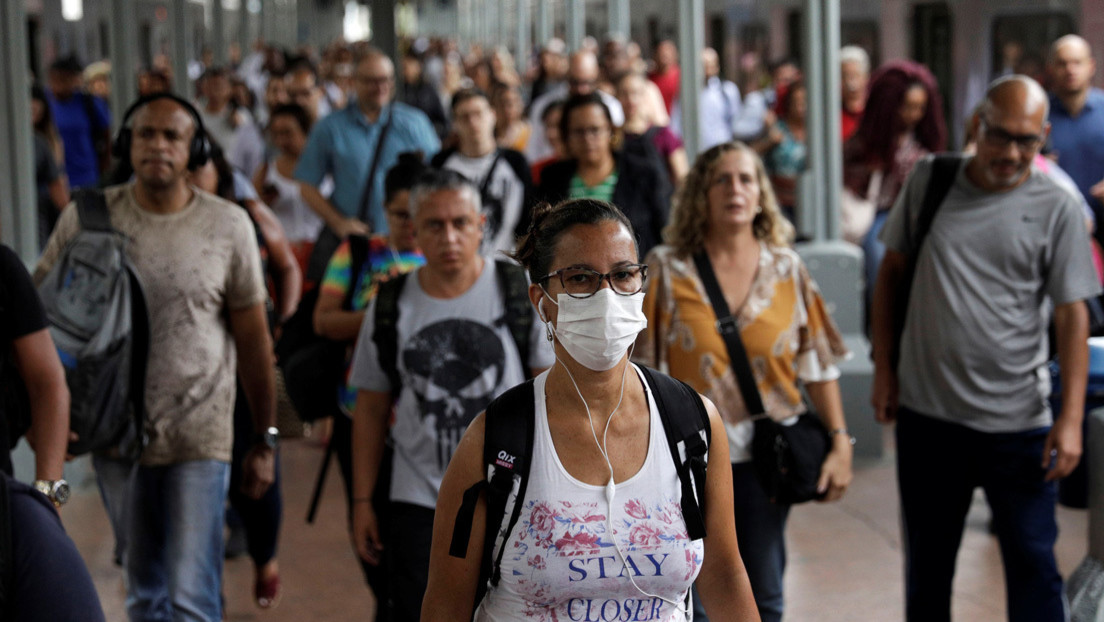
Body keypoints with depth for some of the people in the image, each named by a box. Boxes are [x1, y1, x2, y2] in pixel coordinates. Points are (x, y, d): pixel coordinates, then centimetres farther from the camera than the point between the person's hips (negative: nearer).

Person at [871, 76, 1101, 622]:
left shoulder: (1055, 208, -5)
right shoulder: (929, 181, 3)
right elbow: (892, 273, 11)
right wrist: (884, 368, 7)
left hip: (1018, 420, -2)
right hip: (926, 412, 3)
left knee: (1032, 561, 2)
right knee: (926, 562, 16)